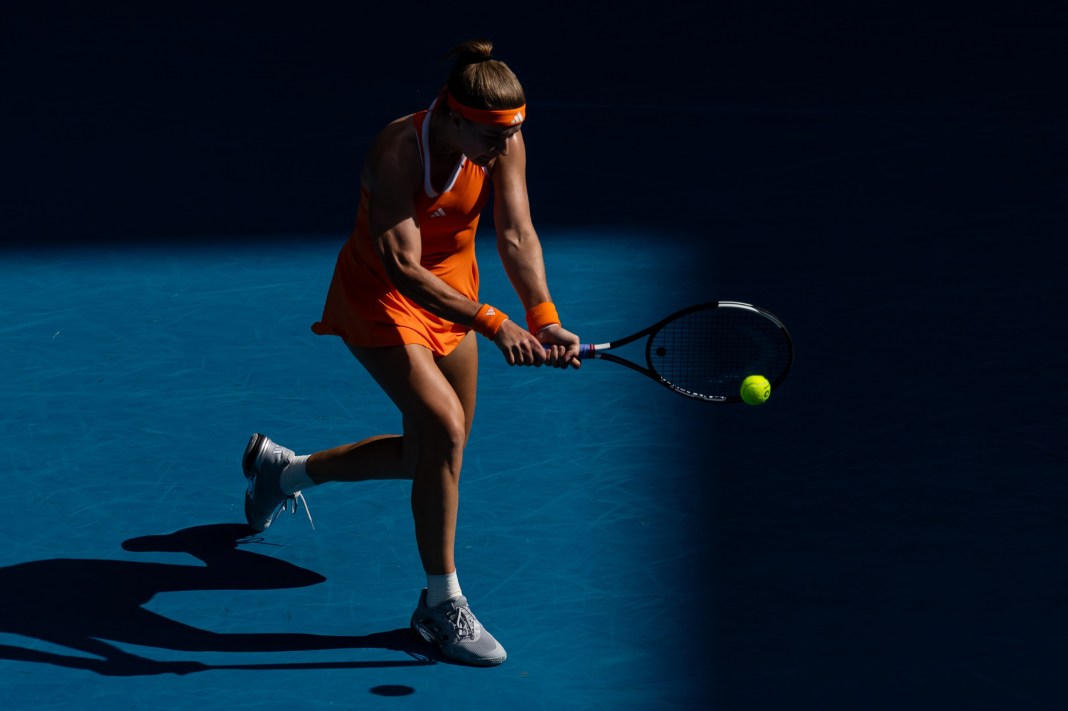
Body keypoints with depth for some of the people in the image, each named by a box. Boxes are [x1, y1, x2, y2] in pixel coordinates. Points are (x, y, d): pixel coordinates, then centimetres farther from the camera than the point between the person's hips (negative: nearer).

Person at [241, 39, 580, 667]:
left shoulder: (505, 143, -16)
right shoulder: (400, 151, -32)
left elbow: (517, 236, -19)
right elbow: (402, 267, -36)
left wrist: (545, 320, -35)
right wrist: (493, 324, -45)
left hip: (451, 295, 7)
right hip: (380, 298, -7)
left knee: (434, 452, 14)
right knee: (443, 426, -24)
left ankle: (285, 469, 38)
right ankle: (443, 607, -11)